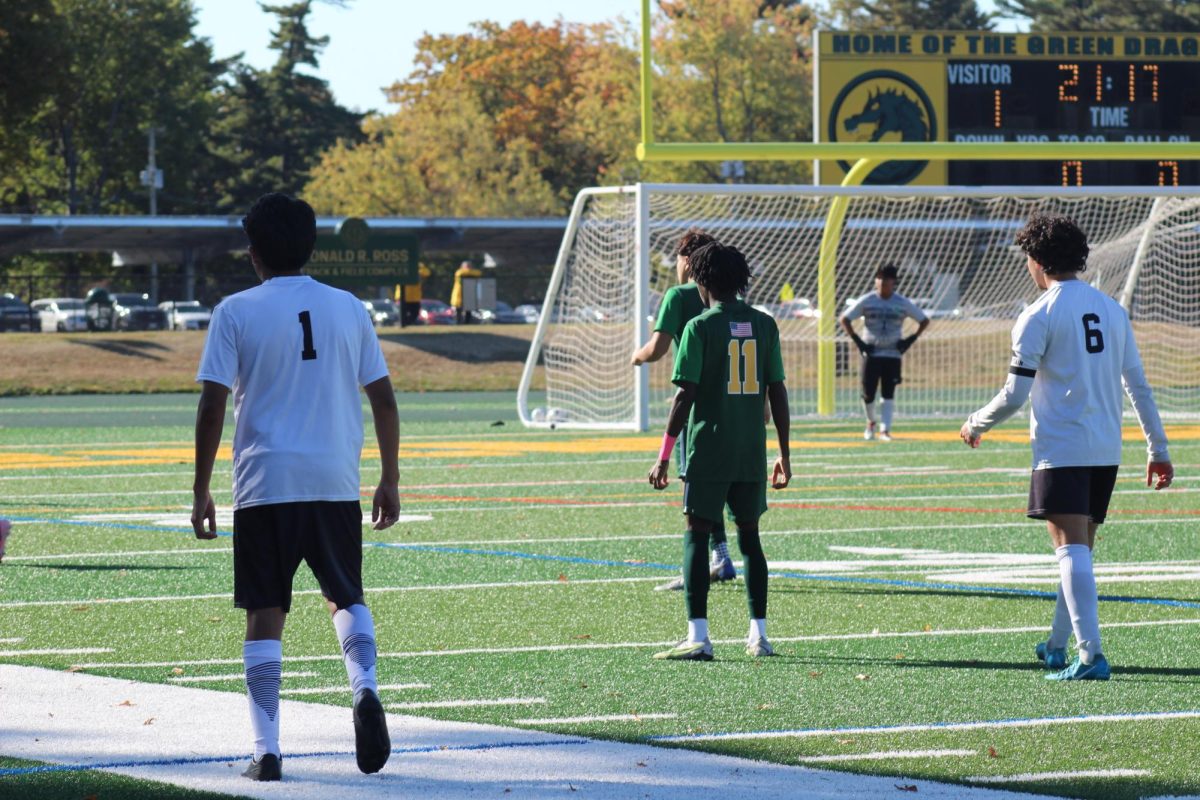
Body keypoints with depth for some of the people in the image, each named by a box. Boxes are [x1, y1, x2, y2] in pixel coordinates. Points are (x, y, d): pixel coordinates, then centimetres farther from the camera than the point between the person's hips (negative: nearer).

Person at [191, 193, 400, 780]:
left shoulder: (236, 313, -1)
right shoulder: (348, 308, 8)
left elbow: (212, 407, -5)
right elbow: (383, 400, 8)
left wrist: (201, 492, 0)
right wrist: (389, 481, 16)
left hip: (264, 487, -2)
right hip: (337, 484, 2)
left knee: (265, 616, 3)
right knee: (346, 598, 18)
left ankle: (266, 751, -1)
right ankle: (364, 688, -11)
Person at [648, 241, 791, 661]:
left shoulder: (700, 328, -7)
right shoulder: (764, 325, 6)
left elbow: (685, 395, -10)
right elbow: (777, 391, 7)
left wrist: (664, 455, -6)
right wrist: (784, 454, 13)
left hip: (708, 451, -4)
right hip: (752, 452, 4)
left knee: (697, 535, 0)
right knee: (749, 536, 14)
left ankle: (698, 637, -9)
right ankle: (758, 635, 13)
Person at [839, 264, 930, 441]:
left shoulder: (903, 303, 0)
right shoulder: (867, 301, -1)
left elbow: (924, 321, 10)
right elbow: (844, 319, 2)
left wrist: (910, 340, -1)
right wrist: (857, 341, -6)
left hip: (893, 354, 0)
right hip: (870, 353, 0)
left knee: (888, 393, -7)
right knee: (868, 393, 2)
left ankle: (885, 430, -7)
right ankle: (871, 423, 28)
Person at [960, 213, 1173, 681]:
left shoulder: (1038, 316, -7)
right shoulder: (1112, 310, 11)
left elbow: (1013, 396, -9)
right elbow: (1139, 387, 13)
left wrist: (976, 425, 9)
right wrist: (1158, 450, 18)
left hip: (1061, 449, -6)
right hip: (1107, 450, 6)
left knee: (1072, 550, -11)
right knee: (1080, 549, 16)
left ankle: (1091, 655, -21)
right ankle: (1057, 646, 27)